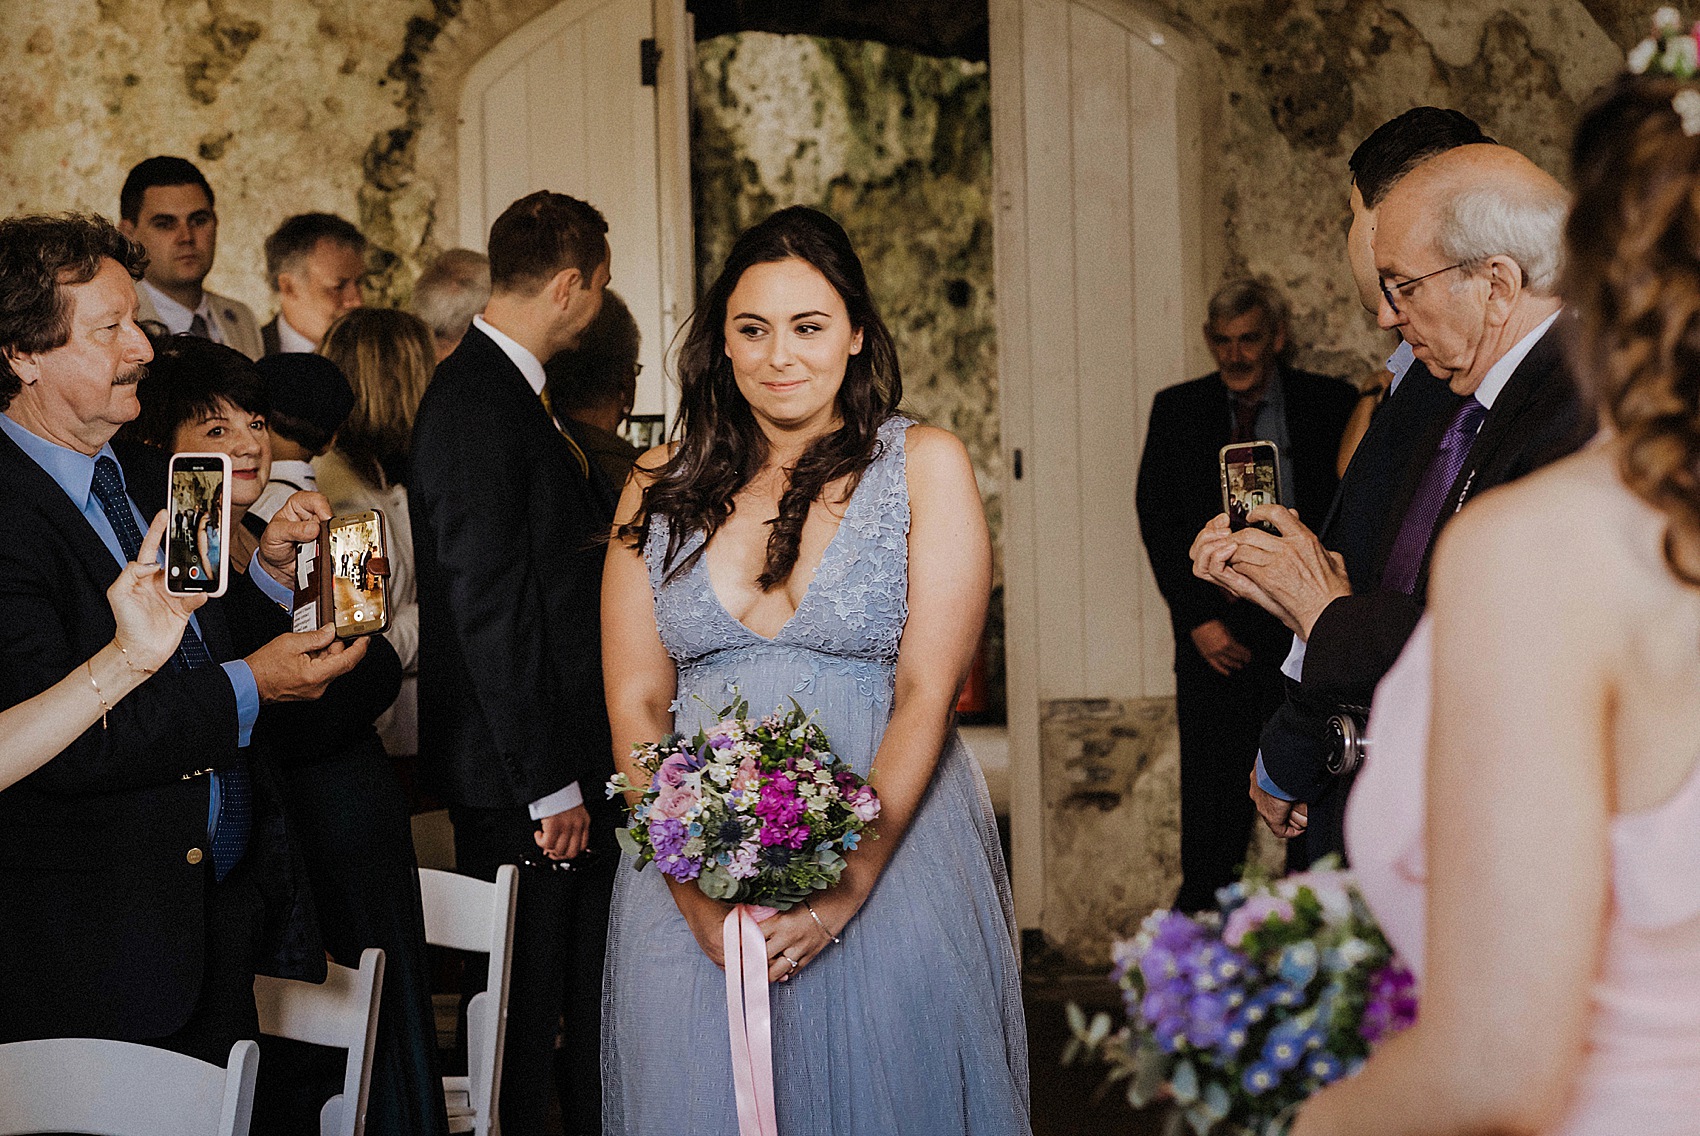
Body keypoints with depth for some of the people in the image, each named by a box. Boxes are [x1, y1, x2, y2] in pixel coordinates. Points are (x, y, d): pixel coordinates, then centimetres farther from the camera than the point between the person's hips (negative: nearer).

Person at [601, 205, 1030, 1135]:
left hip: (889, 853, -2)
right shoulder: (663, 487, 6)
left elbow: (926, 693, -8)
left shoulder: (924, 465, -1)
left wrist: (848, 885, -18)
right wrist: (696, 891, -12)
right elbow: (635, 705, 2)